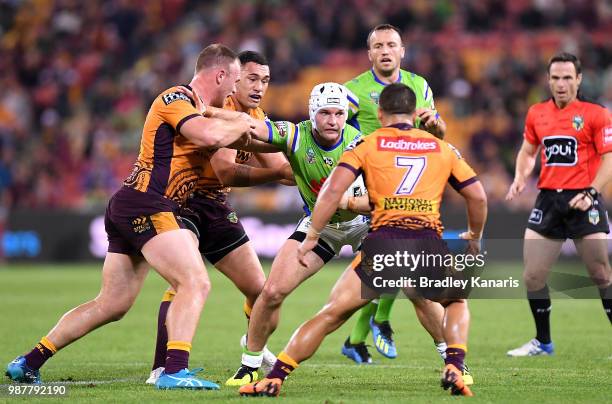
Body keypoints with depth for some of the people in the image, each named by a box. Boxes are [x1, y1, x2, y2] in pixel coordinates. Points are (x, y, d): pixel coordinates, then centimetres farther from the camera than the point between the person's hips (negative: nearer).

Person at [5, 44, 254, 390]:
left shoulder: (191, 106, 21)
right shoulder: (175, 99, -10)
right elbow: (208, 135, -27)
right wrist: (240, 125, -9)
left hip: (128, 208, 10)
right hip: (147, 205, -10)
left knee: (111, 305, 12)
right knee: (196, 284, -18)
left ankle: (27, 364, 17)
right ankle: (175, 371, -27)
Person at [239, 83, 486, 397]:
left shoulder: (367, 144, 11)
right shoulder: (442, 148, 18)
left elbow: (333, 189, -2)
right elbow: (478, 196, 17)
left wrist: (311, 236, 6)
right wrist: (474, 237, 34)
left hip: (383, 241, -2)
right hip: (428, 241, 2)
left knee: (331, 314, 5)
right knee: (457, 303, 30)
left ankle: (273, 379, -1)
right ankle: (453, 369, 8)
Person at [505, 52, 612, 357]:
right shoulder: (536, 114, 10)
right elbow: (528, 151, 23)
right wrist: (520, 178, 4)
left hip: (582, 200, -5)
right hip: (548, 199, 5)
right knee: (533, 276, 3)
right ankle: (542, 342, 17)